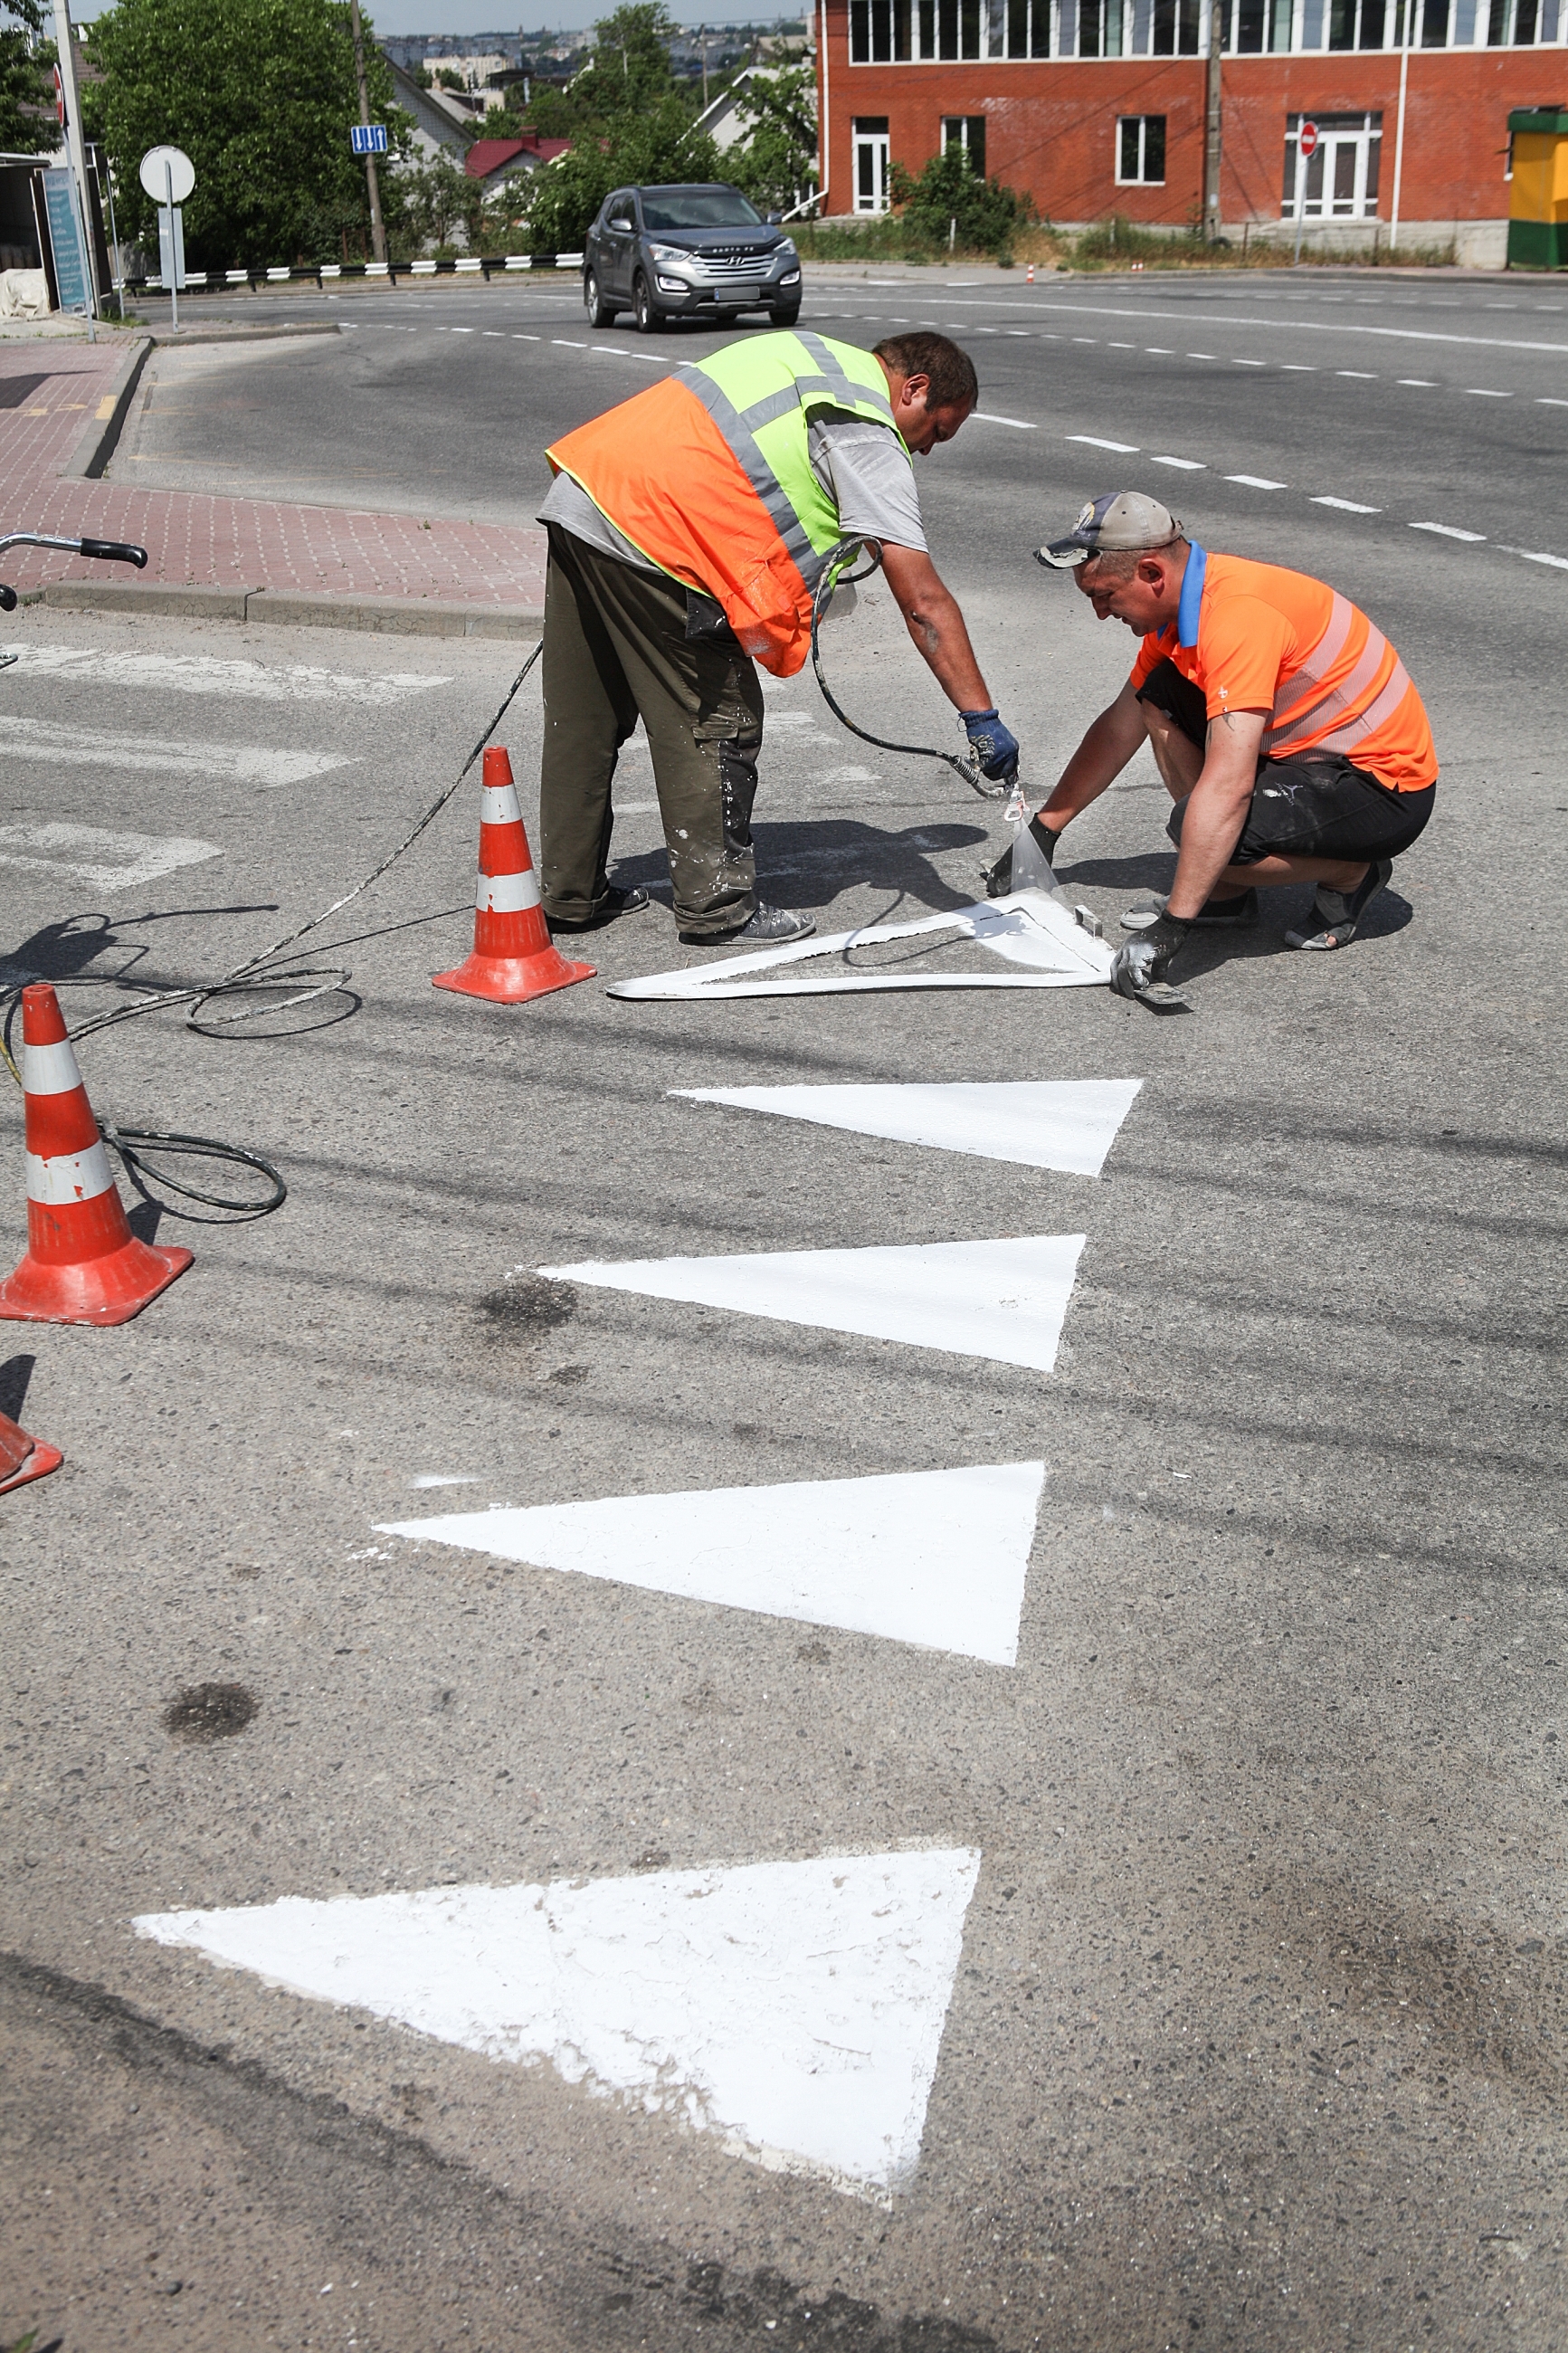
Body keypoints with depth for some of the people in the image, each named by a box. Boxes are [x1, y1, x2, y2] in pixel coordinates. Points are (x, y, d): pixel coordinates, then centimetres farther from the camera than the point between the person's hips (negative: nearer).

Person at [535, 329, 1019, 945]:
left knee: (585, 723, 15)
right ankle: (717, 905, 10)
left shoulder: (810, 352, 22)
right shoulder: (870, 442, -4)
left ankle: (572, 893, 25)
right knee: (716, 724, 3)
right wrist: (982, 718, -10)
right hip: (649, 536, -9)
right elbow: (923, 604, -11)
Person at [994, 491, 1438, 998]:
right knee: (1159, 697, 6)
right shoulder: (1178, 601, 1)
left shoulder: (1237, 614, -29)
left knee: (1211, 828, -30)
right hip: (1313, 751, 10)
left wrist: (1170, 927, -39)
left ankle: (1352, 872, -1)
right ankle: (1228, 893, 6)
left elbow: (1228, 787, -37)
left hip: (1385, 785, -10)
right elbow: (1120, 727, 15)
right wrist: (1044, 829, 19)